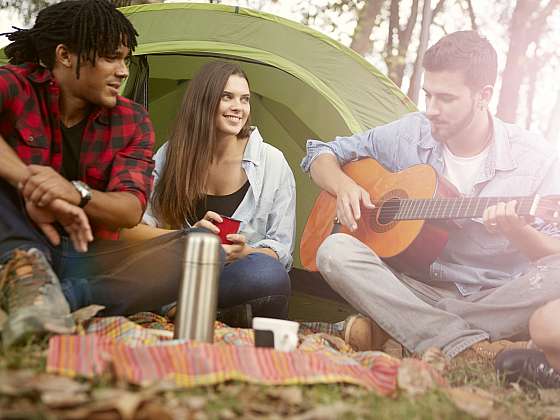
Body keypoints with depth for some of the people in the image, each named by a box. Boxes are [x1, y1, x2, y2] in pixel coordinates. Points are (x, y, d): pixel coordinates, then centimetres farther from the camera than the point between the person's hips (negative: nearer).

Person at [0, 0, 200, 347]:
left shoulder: (132, 121, 2)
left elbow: (131, 210, -11)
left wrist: (77, 193, -31)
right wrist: (29, 184, -36)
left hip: (89, 259, 2)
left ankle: (65, 296, -36)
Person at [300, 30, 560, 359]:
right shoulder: (409, 135, 2)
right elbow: (322, 156, 13)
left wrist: (518, 231, -28)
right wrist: (344, 186, -10)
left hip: (496, 304, -1)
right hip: (419, 292, 2)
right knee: (335, 250, -24)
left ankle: (387, 328, -25)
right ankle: (476, 351, -33)